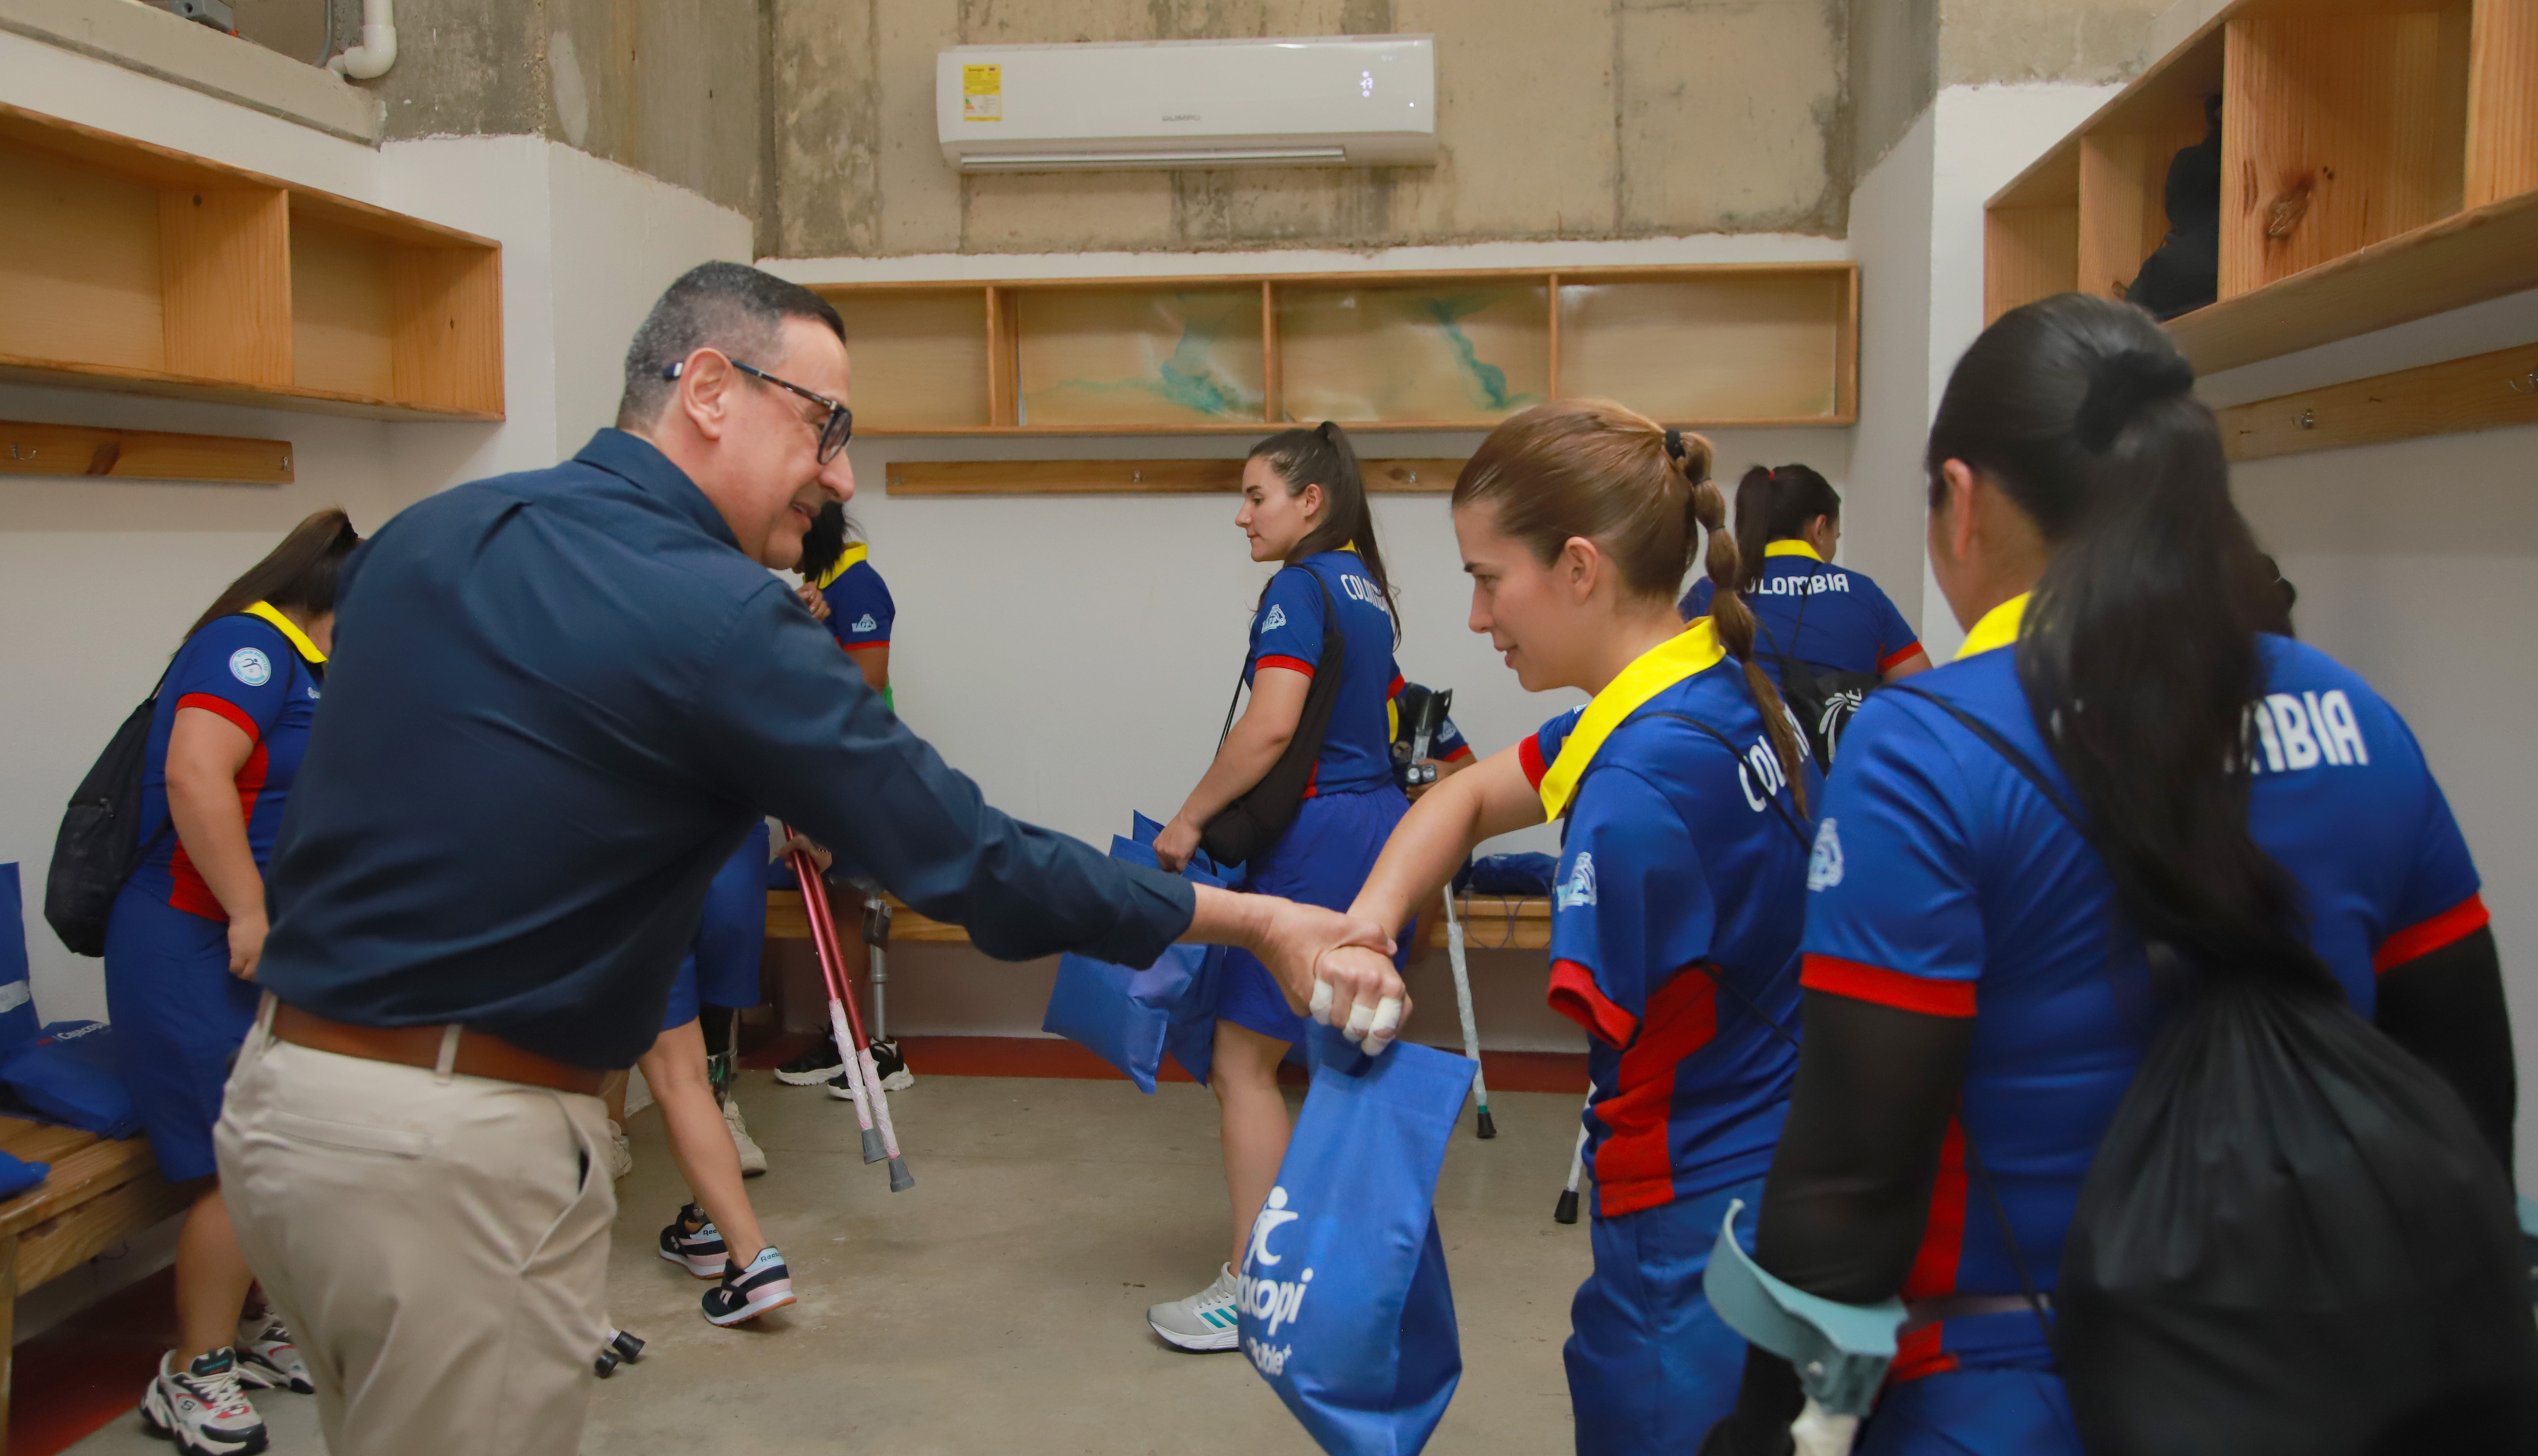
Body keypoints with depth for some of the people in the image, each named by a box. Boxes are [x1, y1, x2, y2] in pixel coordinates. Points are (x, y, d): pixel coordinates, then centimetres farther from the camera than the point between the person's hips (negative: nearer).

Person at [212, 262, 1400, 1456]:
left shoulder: (421, 536, 5)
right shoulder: (717, 617, -18)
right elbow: (968, 863, -17)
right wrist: (1253, 921, -8)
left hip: (279, 1087, 8)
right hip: (458, 1148, -8)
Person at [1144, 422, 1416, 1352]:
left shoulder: (1299, 588, -12)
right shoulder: (1366, 590, 16)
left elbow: (1270, 728, -23)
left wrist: (1189, 819, -14)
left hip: (1318, 842, -10)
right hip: (1384, 829, 10)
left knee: (1243, 1061, -4)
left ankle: (1251, 1292, 0)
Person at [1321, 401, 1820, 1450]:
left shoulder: (1643, 780, -26)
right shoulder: (1723, 695, 2)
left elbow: (1626, 1057, -18)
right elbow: (1467, 799, 8)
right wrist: (1369, 921, -7)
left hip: (1695, 1245, -9)